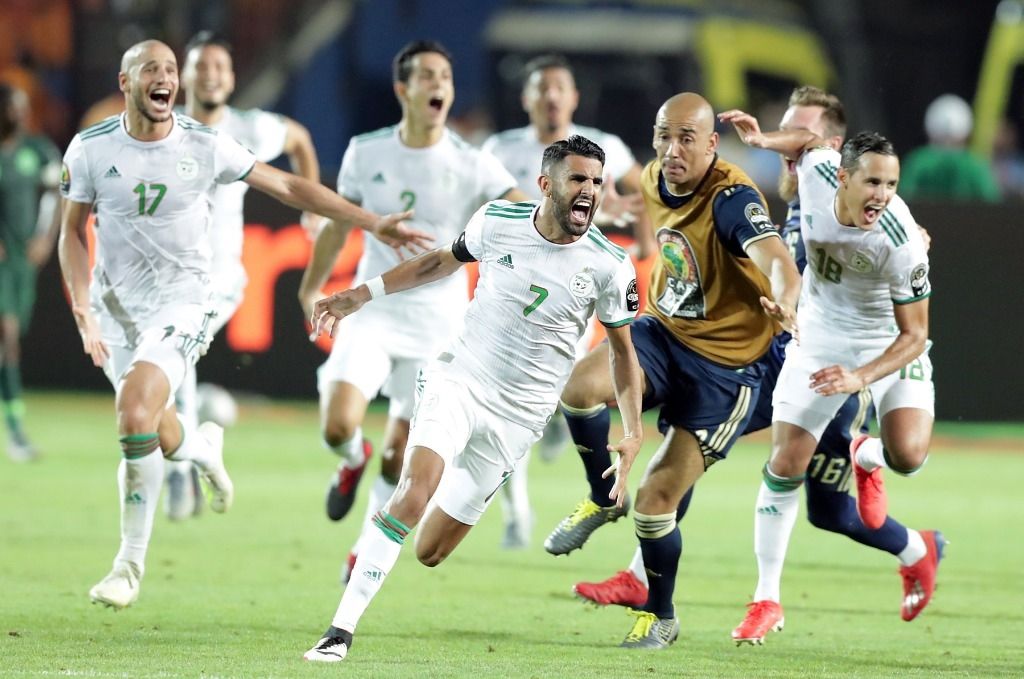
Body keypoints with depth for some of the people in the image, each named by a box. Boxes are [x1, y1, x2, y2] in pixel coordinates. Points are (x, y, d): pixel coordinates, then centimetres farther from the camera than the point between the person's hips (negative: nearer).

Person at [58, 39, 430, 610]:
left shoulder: (206, 148, -9)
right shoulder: (91, 149, -5)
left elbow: (288, 187, -1)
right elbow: (73, 231, 6)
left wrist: (373, 223, -3)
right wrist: (82, 306, -8)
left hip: (181, 304, -3)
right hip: (114, 307, 3)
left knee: (135, 414, -24)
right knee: (161, 437, 6)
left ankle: (131, 562, -11)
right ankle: (204, 446, 47)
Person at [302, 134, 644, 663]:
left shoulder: (609, 266, -9)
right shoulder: (497, 221, -6)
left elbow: (623, 350, 5)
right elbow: (443, 261, 14)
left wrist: (633, 434, -4)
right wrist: (359, 295, 14)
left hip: (516, 417, 0)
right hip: (457, 380, 0)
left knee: (430, 553, -1)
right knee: (413, 495, -26)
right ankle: (341, 630, -22)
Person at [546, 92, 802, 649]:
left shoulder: (732, 198, -24)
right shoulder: (655, 181, -1)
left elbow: (778, 261, -42)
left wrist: (784, 304, -63)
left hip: (723, 366, -5)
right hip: (664, 332, 5)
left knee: (657, 498, -7)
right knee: (582, 385, -27)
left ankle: (659, 615, 20)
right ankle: (603, 501, 2)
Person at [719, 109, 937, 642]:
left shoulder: (901, 242, -33)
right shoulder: (818, 171, -22)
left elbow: (914, 335, -25)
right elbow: (811, 141, 6)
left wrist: (860, 378, -37)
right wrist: (763, 139, -9)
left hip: (889, 345, -3)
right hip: (821, 334, 3)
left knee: (908, 454, -26)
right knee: (785, 465, -3)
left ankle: (867, 458, 14)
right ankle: (766, 600, 10)